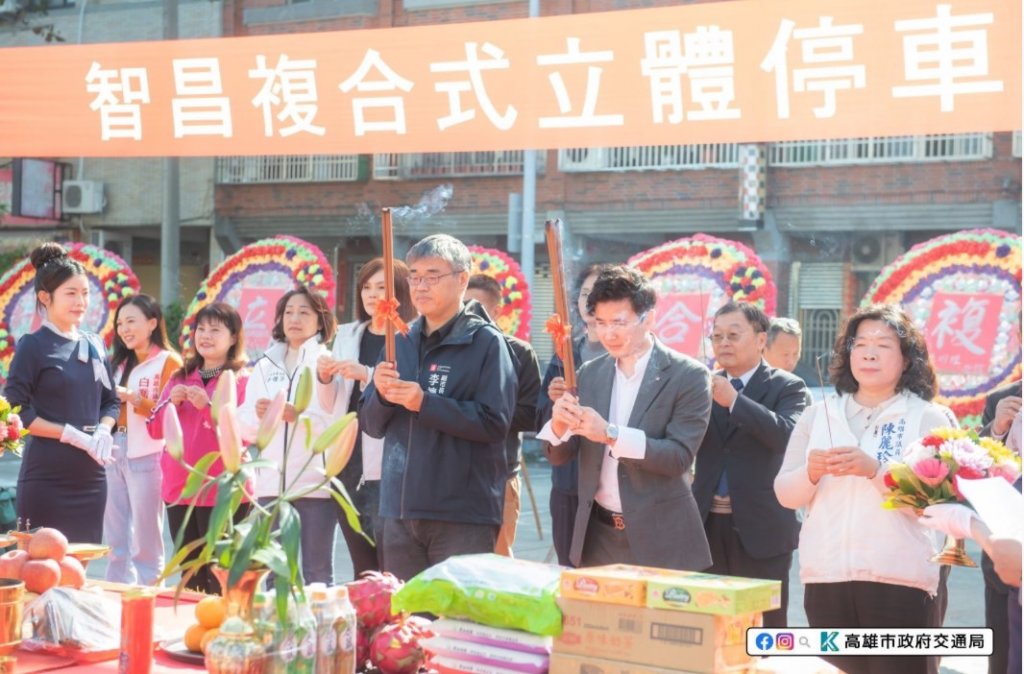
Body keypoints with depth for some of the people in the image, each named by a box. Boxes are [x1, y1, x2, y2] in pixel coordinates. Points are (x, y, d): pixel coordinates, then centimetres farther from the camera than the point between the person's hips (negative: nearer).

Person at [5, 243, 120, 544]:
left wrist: (103, 433, -4)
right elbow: (15, 412, -11)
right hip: (46, 477, -6)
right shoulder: (33, 346, -6)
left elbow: (111, 401, 17)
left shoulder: (95, 345, 11)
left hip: (90, 476, 6)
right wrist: (73, 435, -15)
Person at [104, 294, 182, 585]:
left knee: (145, 541, -2)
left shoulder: (168, 361, -2)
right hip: (115, 453, 6)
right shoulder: (119, 362, 16)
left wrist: (133, 398, -20)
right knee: (115, 539, 9)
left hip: (147, 455, -6)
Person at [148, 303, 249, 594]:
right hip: (179, 488, 6)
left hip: (222, 492, -5)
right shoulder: (179, 377, 14)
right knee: (189, 574, 12)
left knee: (219, 578, -6)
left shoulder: (242, 380, -2)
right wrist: (172, 402, -5)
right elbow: (154, 430, 12)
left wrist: (208, 406, -22)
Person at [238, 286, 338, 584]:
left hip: (315, 484, -4)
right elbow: (244, 428, 11)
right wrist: (257, 415, -10)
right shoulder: (264, 366, 15)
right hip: (271, 484, 4)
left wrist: (297, 415, -21)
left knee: (317, 572, 0)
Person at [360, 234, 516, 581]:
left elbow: (495, 422, -13)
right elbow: (373, 425, 14)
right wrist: (381, 394, -7)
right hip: (400, 511, 6)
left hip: (463, 514, -6)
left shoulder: (486, 342, -3)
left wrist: (424, 403, -18)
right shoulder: (402, 342, 14)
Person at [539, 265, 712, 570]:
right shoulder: (589, 373, 7)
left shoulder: (687, 376, -8)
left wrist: (611, 434, -27)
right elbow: (557, 455, 7)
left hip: (659, 540, -4)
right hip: (597, 536, 4)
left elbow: (680, 456, -16)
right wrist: (559, 424, -16)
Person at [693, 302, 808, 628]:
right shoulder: (706, 386, 11)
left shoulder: (787, 387, -1)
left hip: (760, 527, -4)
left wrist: (734, 400, -26)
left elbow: (785, 434, -19)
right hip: (708, 525, 4)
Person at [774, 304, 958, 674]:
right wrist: (811, 472, -11)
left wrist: (875, 470, -21)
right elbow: (785, 493, 10)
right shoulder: (819, 414, 13)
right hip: (825, 577, 3)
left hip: (901, 580, -3)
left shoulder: (929, 418, 3)